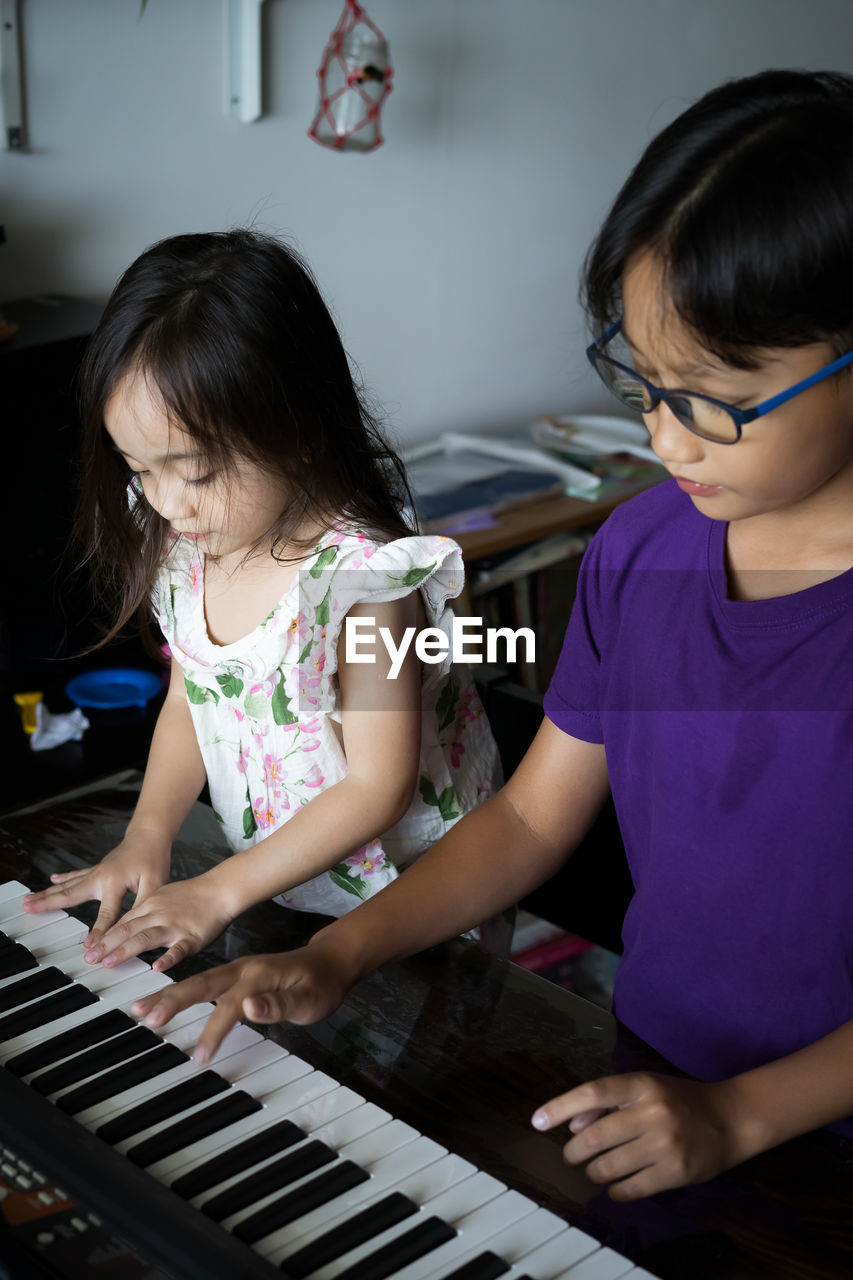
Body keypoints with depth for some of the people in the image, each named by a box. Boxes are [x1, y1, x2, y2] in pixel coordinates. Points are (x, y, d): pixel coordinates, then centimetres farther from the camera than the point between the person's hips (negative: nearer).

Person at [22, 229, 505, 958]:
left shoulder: (360, 579, -23)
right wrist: (147, 837, -2)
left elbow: (378, 786, -19)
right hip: (270, 899, 5)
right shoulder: (186, 552, -2)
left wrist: (218, 893, -17)